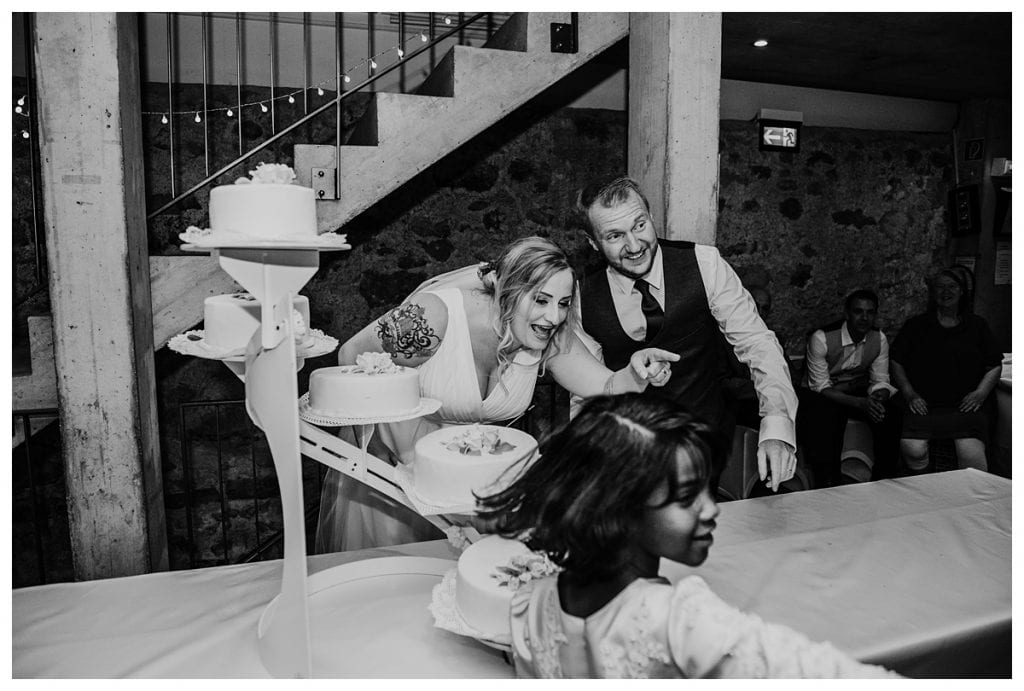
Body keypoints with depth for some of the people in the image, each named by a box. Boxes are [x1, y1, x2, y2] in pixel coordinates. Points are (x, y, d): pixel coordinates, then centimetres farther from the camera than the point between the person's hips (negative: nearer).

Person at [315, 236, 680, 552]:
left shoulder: (549, 335, -14)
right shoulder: (435, 316, -30)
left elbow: (606, 390, -10)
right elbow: (352, 356, -20)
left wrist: (636, 374, -36)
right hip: (392, 457, -3)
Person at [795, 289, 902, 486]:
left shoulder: (879, 340, -4)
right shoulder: (821, 338, -21)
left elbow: (880, 381, -1)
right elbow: (821, 388, -21)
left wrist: (877, 399, -28)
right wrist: (861, 403, -34)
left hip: (858, 391, 5)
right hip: (821, 396, -4)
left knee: (891, 410, -23)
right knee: (828, 416, -36)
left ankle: (884, 476, -8)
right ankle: (829, 480, -20)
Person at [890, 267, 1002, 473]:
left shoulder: (977, 325, 18)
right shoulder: (915, 325, 15)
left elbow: (995, 366, 17)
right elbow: (896, 363, 11)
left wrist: (981, 392, -1)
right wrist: (909, 393, -3)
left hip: (966, 405, 0)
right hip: (923, 405, 0)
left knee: (971, 454, -26)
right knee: (912, 449, -25)